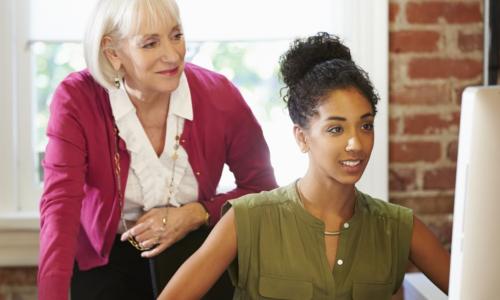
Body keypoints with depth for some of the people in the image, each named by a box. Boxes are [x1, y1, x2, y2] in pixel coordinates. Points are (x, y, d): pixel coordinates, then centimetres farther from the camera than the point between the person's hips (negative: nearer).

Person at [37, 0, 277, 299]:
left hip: (195, 252, 2)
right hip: (106, 259, -1)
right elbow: (60, 206, -27)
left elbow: (262, 188, -3)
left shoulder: (219, 95, -16)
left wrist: (196, 215, -19)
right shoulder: (77, 99, -19)